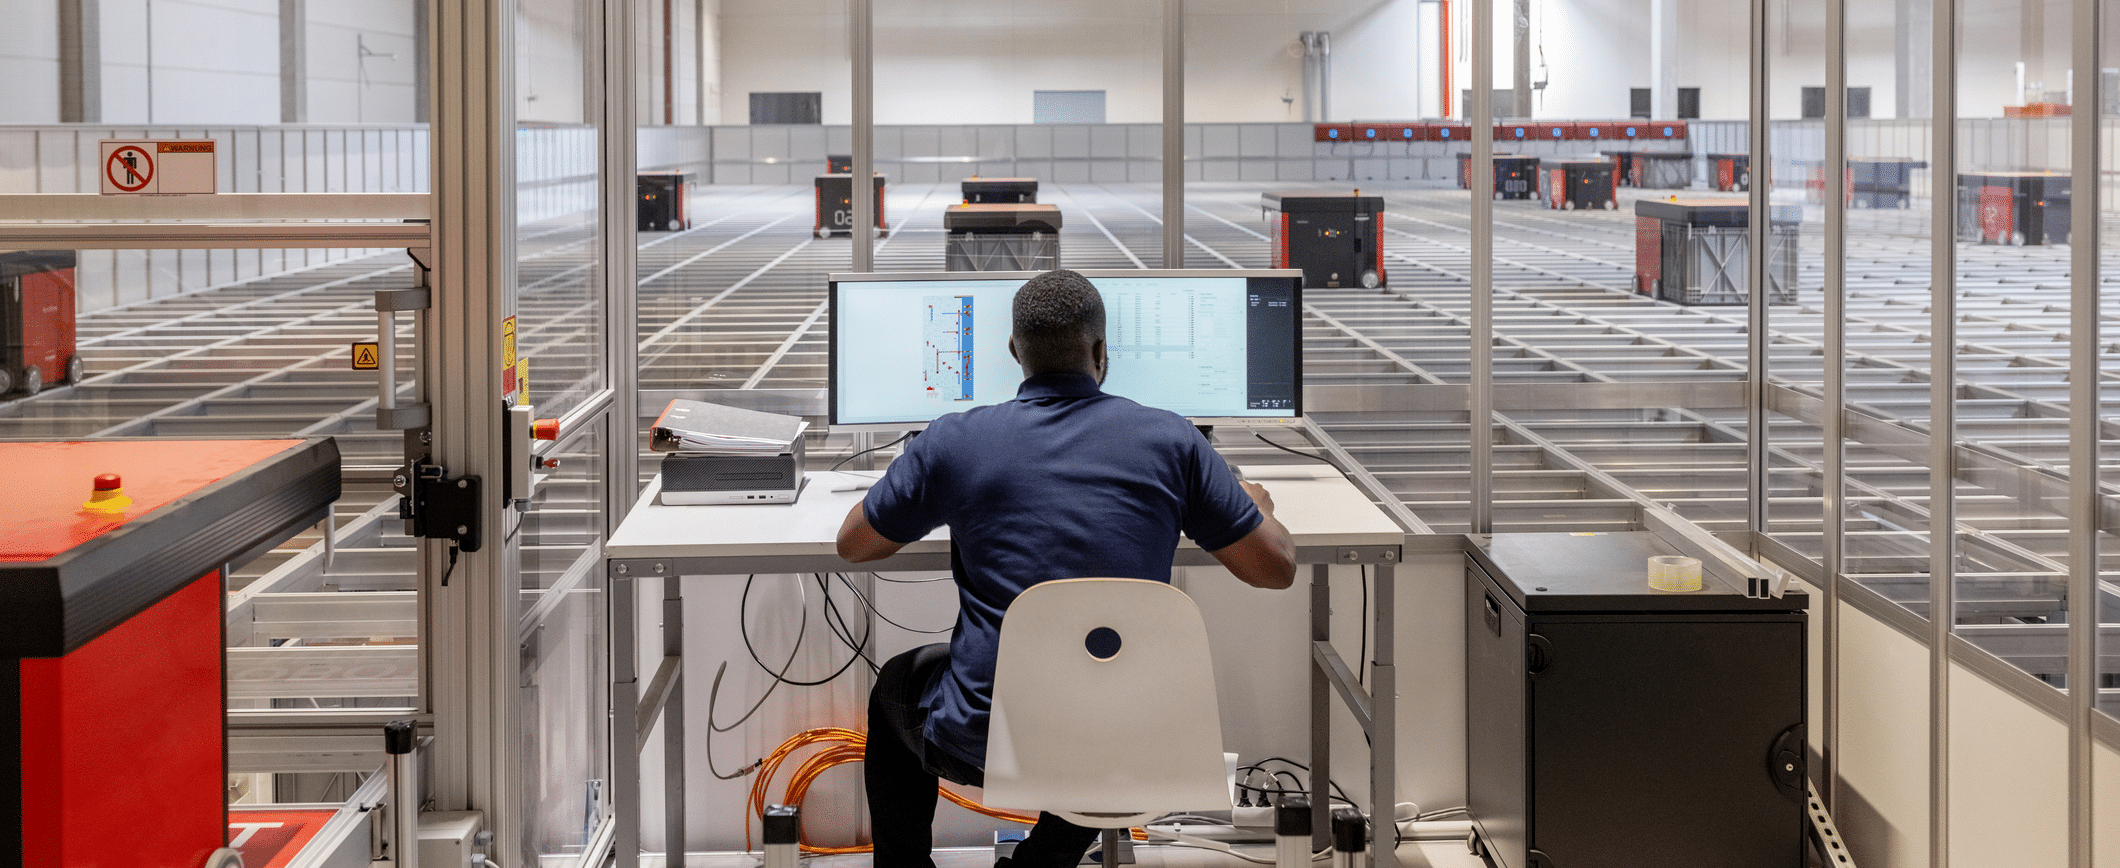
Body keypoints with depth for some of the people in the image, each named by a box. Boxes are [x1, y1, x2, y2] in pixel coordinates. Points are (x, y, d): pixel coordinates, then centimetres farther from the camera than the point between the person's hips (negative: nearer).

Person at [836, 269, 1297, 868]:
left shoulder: (954, 442, -4)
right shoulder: (1171, 440, -3)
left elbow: (853, 544, 12)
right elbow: (1276, 568, 4)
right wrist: (1259, 507, 26)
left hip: (979, 744, -1)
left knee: (897, 684, 33)